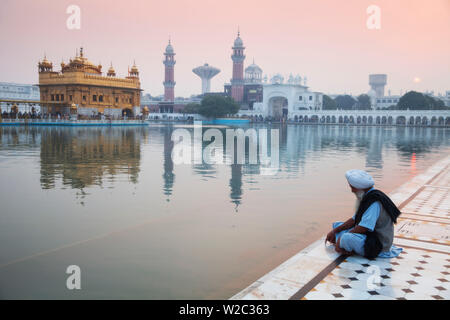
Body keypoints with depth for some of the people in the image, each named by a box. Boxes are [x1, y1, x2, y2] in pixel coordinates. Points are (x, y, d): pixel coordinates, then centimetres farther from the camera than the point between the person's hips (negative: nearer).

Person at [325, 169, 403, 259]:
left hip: (378, 247, -10)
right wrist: (334, 231, 5)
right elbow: (354, 220, 13)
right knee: (336, 225, 15)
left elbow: (362, 228, -29)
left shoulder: (375, 203, -25)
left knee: (347, 238, -35)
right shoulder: (367, 198, 7)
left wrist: (341, 238, -18)